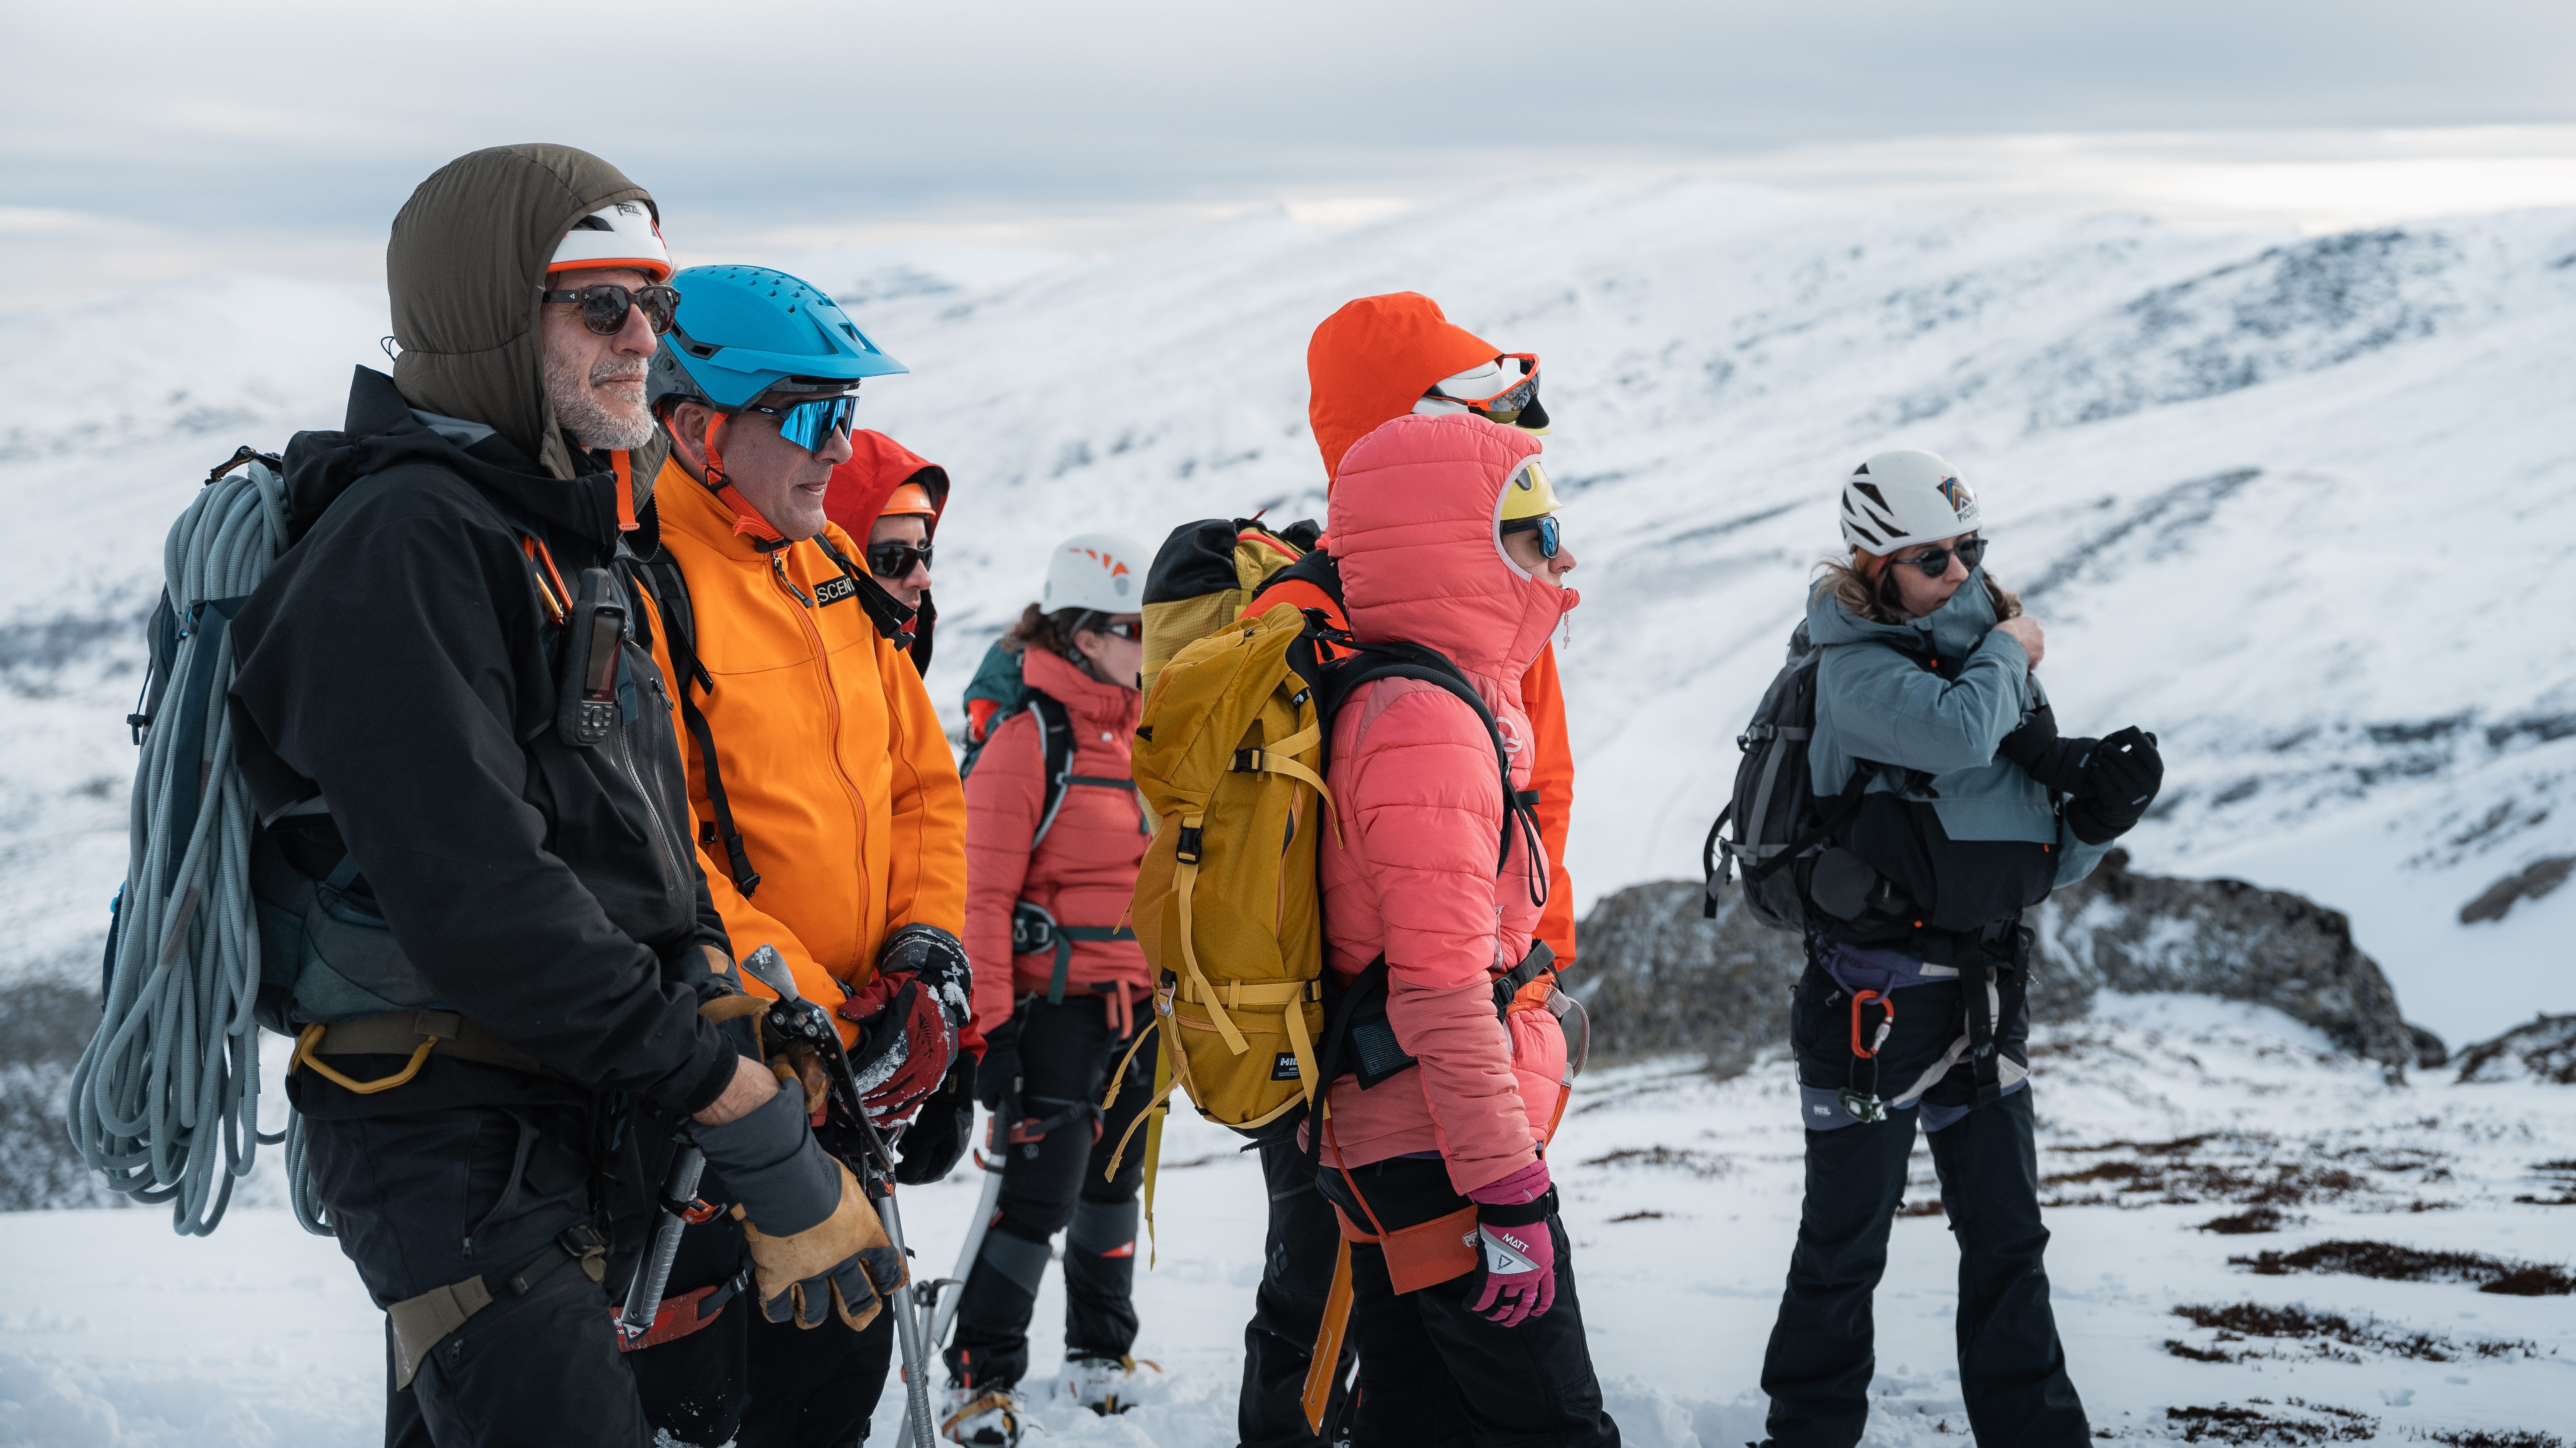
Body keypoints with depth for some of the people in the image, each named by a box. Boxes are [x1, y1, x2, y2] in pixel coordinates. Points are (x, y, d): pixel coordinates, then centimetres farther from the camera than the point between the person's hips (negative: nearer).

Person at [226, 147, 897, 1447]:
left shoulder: (573, 540, 16)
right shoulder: (405, 537, -16)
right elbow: (477, 892, -25)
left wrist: (712, 982, 2)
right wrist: (744, 1116, -24)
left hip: (577, 1123, 10)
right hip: (447, 1131, -10)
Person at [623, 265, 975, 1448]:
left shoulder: (835, 575, 12)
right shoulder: (638, 586, -16)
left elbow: (922, 782, 16)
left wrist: (927, 956, 0)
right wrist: (823, 1023, -22)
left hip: (843, 1073, 8)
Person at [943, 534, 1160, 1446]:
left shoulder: (1140, 737, 11)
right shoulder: (1028, 739, -12)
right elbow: (986, 897, -14)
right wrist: (993, 1024, -17)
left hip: (1136, 1003, 7)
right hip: (1056, 1002, -7)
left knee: (1115, 1178, 16)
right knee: (1042, 1191, -8)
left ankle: (1101, 1352, 30)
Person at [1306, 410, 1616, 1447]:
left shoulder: (1386, 704, 15)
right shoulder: (1428, 723, -17)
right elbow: (1441, 988, -22)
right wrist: (1509, 1188, -22)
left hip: (1380, 1152, 10)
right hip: (1442, 1153, -10)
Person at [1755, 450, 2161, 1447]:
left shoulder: (1993, 665, 10)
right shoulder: (1858, 669, -11)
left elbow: (2037, 873, 14)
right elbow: (1962, 733, -33)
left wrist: (2094, 815, -7)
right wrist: (2010, 650, -13)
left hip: (1983, 997, 6)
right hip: (1874, 999, -6)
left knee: (2007, 1242, 9)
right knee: (1845, 1243, 4)